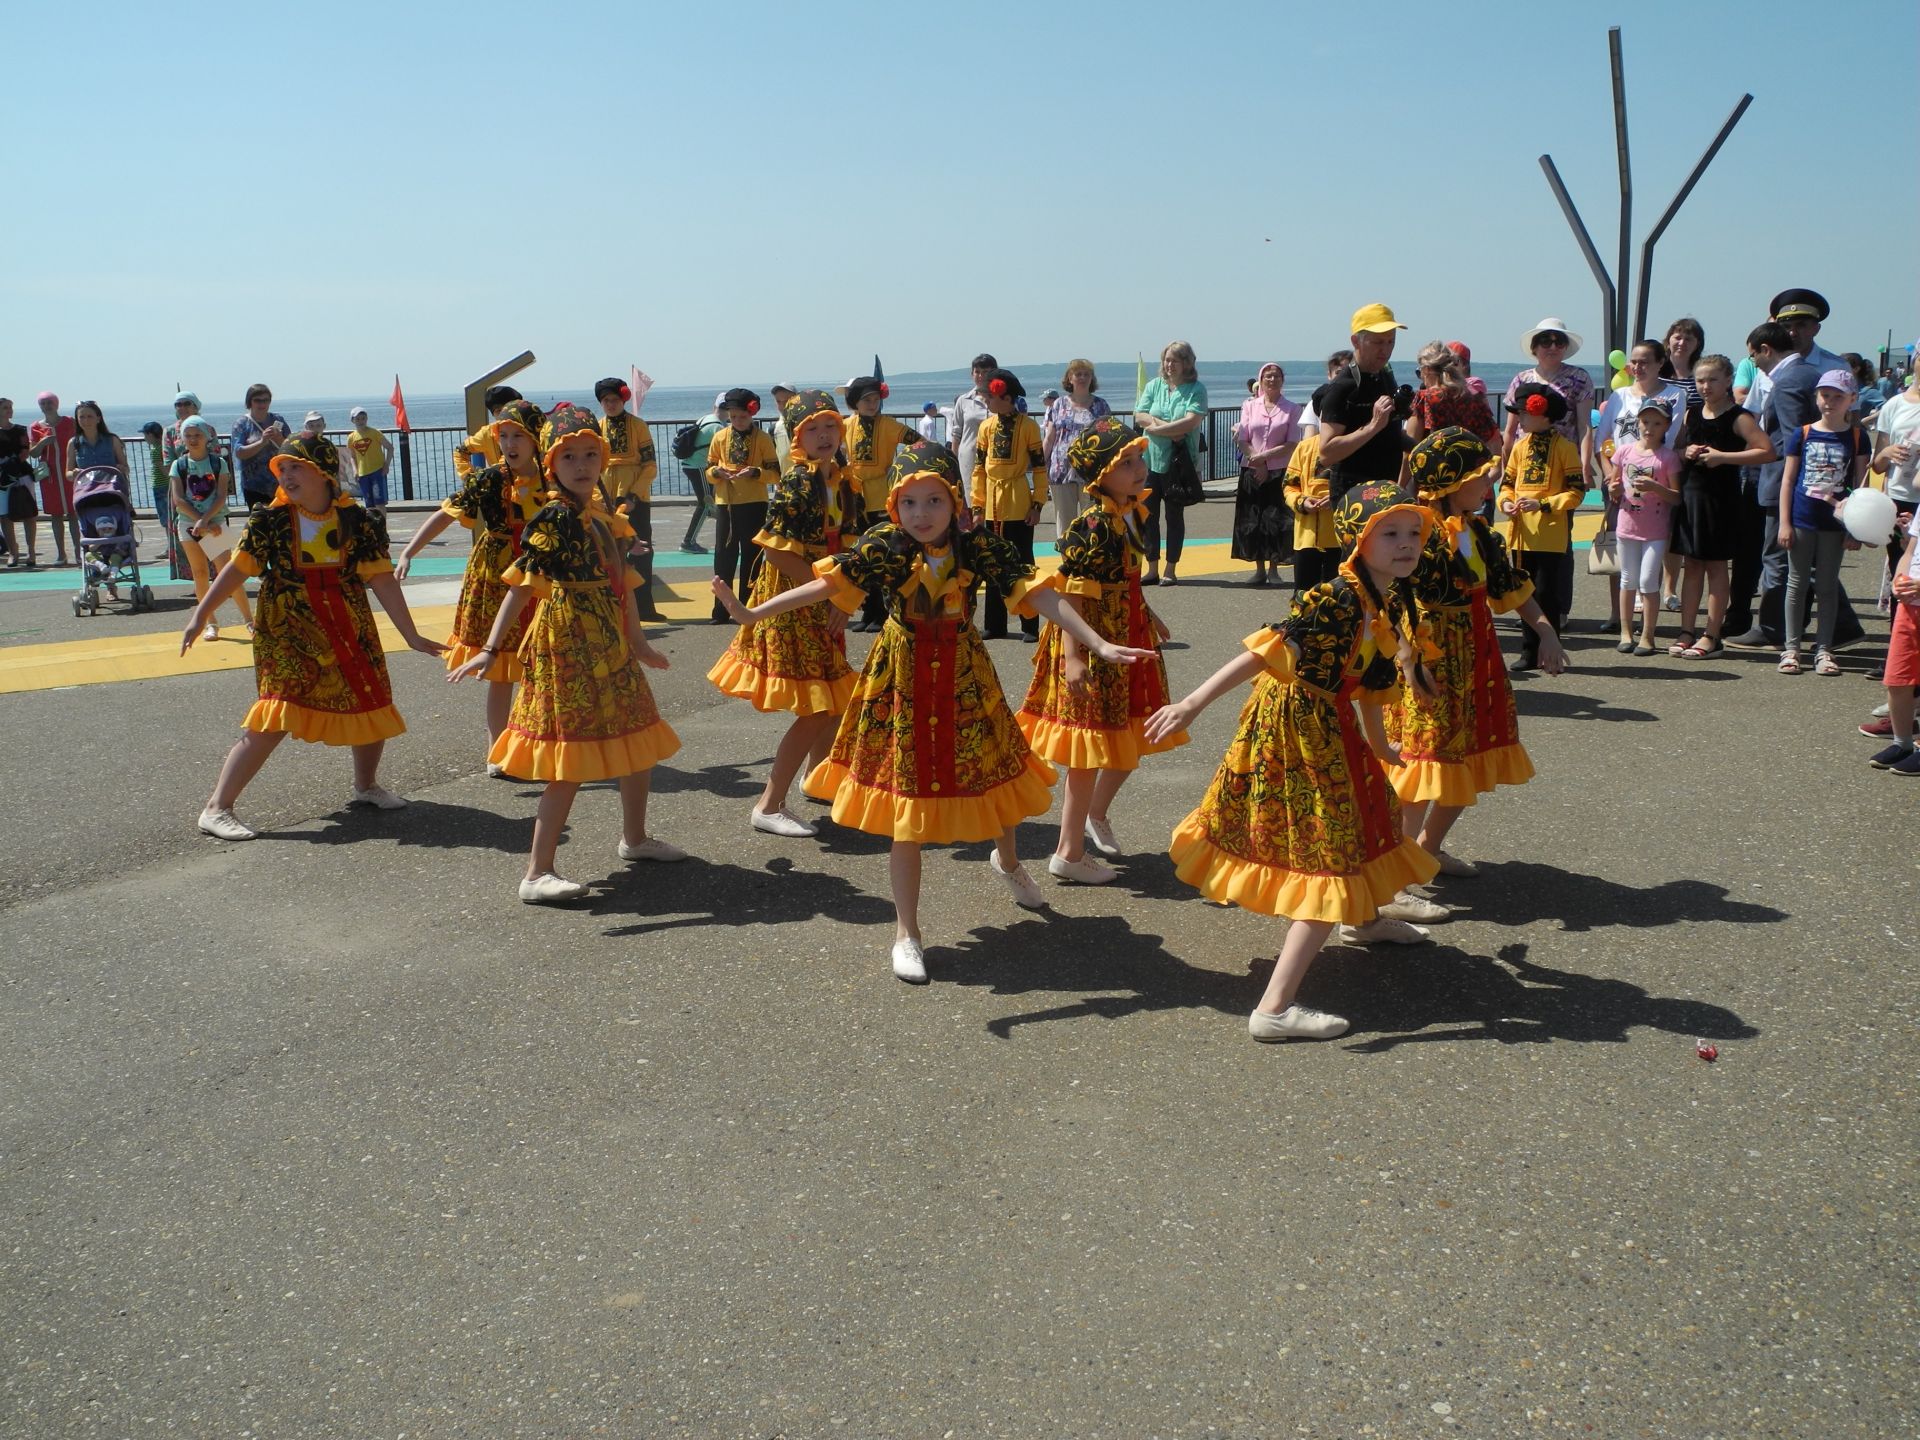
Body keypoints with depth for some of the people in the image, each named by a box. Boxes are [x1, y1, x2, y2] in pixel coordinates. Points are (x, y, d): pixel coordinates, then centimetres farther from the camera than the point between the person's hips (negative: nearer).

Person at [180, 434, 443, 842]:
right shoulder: (271, 520, -5)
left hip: (350, 633, 3)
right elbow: (238, 569, -1)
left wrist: (411, 635, -5)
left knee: (372, 709, 9)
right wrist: (200, 616, -4)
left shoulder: (357, 521, -3)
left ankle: (366, 786, 37)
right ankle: (217, 808, -5)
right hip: (287, 633, -3)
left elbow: (382, 580, -4)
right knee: (275, 719, -13)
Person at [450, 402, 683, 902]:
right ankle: (537, 874, -4)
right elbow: (521, 584, -18)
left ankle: (635, 838, 39)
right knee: (570, 764, -9)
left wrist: (639, 643, 25)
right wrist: (491, 648, -25)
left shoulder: (606, 518, 10)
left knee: (641, 742, 18)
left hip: (611, 646, 8)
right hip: (567, 645, -8)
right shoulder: (553, 519, -12)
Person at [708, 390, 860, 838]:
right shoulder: (796, 482, -16)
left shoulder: (844, 485, 8)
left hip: (824, 606, 8)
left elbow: (849, 548, 9)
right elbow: (776, 550, -21)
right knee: (817, 709, -9)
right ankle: (769, 806, -2)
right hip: (789, 603, -8)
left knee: (836, 699, 18)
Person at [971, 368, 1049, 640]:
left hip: (1019, 506, -4)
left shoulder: (1028, 426, -6)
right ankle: (995, 625, 18)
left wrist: (1038, 504, -10)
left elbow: (1040, 468, -5)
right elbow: (979, 468, 8)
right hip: (992, 507, 5)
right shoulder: (986, 426, 6)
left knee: (1024, 564, 2)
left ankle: (1030, 625, 7)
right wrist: (978, 507, 4)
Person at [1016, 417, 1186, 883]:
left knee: (1132, 739, 18)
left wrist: (1149, 617, 30)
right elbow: (1069, 592, -25)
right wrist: (1070, 656, -30)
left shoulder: (1132, 513, 6)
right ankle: (1069, 853, 10)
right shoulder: (1091, 525, -22)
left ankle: (1096, 812, 42)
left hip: (1129, 637, 9)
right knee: (1090, 750, -1)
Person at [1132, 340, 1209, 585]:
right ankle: (1152, 569, 16)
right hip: (1150, 460, 4)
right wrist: (1170, 427, -14)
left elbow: (1191, 422, -17)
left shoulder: (1196, 390, -4)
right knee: (1148, 515, 6)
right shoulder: (1154, 385, 8)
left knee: (1174, 516, 6)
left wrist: (1157, 428, -14)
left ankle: (1171, 570, 14)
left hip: (1179, 463, -4)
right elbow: (1139, 416, -1)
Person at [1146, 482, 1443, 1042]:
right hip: (1296, 726, -9)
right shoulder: (1336, 599, -24)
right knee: (1331, 860, -9)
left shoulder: (1390, 604, 6)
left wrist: (1379, 746, 32)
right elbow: (1265, 650, -32)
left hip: (1330, 727, 9)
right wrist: (1193, 703, -37)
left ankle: (1362, 922, 59)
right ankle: (1274, 1009, -11)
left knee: (1369, 811, 29)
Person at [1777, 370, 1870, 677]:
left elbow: (1859, 485, 2)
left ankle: (1824, 649, 13)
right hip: (1801, 521, 0)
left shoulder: (1857, 438, 1)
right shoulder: (1802, 435, 1)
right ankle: (1791, 647, 13)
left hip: (1835, 523, 0)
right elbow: (1787, 480, 2)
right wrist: (1784, 523, -4)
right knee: (1797, 583, 7)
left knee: (1828, 586, 7)